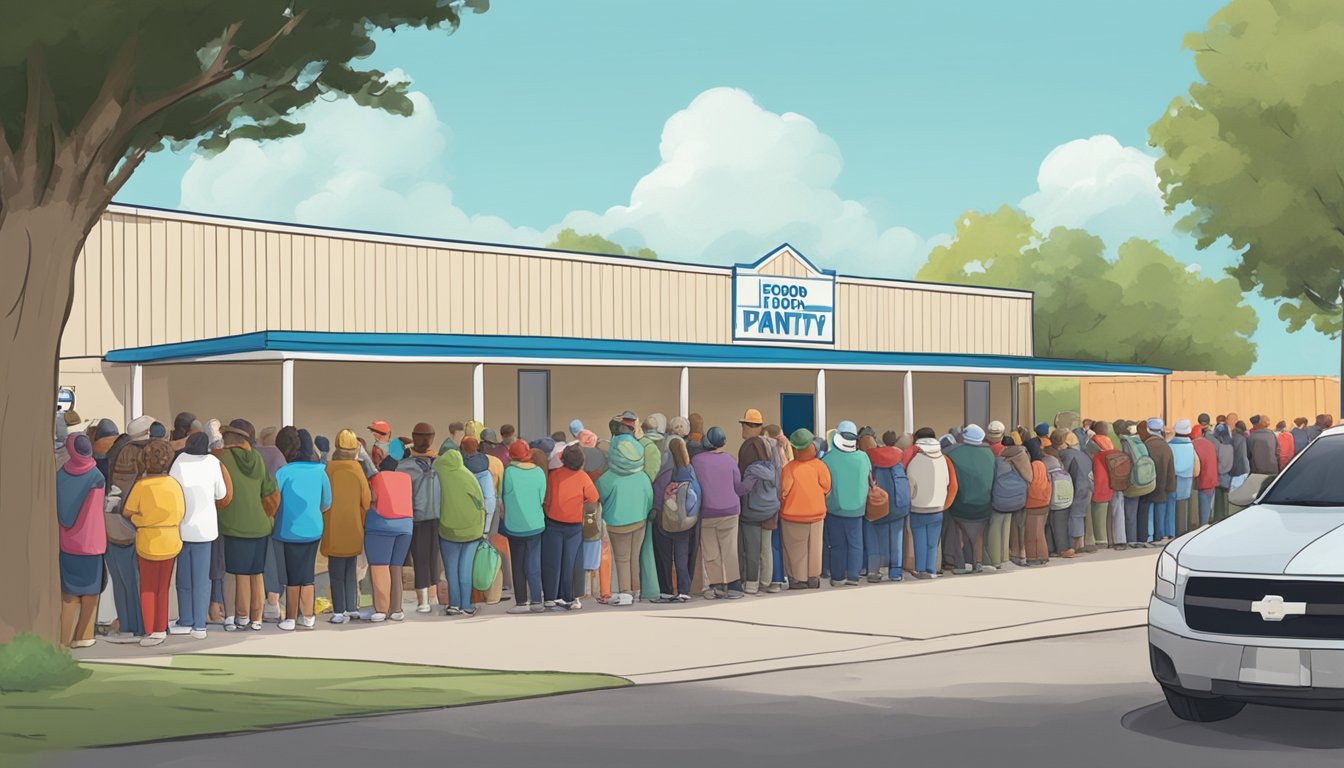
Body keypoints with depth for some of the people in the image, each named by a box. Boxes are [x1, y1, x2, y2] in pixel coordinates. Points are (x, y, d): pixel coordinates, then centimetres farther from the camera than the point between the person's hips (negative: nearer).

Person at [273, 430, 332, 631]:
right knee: (307, 574, 13)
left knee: (292, 576, 7)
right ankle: (307, 617, 17)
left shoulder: (284, 471, -12)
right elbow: (327, 503, 6)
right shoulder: (319, 471, -3)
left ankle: (290, 618, 11)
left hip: (289, 530, -3)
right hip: (313, 529, 3)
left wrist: (274, 517, 10)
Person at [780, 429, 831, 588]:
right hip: (816, 515, 3)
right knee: (814, 549, 17)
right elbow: (826, 489, -1)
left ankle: (797, 582, 14)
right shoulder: (819, 466, -11)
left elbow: (782, 493, -12)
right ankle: (813, 580, 26)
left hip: (793, 516, -3)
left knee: (796, 551, 9)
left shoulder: (788, 468, -18)